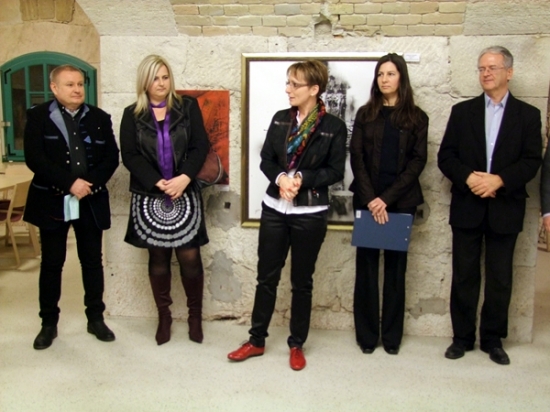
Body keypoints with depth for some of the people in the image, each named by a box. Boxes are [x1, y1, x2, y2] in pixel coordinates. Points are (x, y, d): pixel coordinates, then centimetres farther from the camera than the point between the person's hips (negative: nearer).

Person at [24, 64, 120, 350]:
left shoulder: (99, 118, 7)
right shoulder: (38, 116, -1)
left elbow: (112, 157, 2)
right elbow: (34, 158, -12)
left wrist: (91, 183, -14)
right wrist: (70, 183, -19)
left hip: (91, 202, 2)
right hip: (52, 201, -2)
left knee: (93, 262, 9)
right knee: (51, 263, 7)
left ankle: (96, 319, 23)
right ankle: (49, 323, 20)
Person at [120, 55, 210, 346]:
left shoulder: (188, 107, 3)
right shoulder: (132, 115, 4)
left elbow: (200, 146, -3)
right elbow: (129, 156, -3)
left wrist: (184, 178, -17)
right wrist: (157, 183, -15)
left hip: (185, 194, -1)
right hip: (150, 197, 1)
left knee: (190, 257, 0)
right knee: (158, 257, 9)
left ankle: (195, 315, 18)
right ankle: (164, 316, 23)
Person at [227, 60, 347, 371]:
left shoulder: (334, 127, -7)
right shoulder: (280, 119, 5)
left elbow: (336, 171, -8)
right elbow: (266, 160, 4)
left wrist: (302, 178, -20)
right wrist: (280, 178, -17)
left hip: (310, 213, -3)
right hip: (274, 208, 3)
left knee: (302, 281, 9)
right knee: (267, 276, 10)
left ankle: (297, 345, 25)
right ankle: (256, 341, 24)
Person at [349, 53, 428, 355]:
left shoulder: (416, 117, 6)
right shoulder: (365, 114, 8)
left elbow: (418, 161, -2)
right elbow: (356, 157, 0)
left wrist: (388, 198, -12)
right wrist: (370, 198, -12)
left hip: (401, 200, 0)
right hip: (367, 199, 1)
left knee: (395, 265, 6)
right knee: (366, 264, 2)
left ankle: (392, 335, 14)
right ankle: (366, 334, 11)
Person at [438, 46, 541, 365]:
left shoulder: (528, 115, 5)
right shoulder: (462, 111, 8)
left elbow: (532, 161, -3)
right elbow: (445, 157, 2)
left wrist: (499, 180, -19)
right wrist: (468, 177, -16)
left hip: (505, 209, 0)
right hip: (467, 207, 1)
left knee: (500, 279, 7)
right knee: (464, 276, 7)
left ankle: (493, 339, 22)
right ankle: (462, 336, 19)